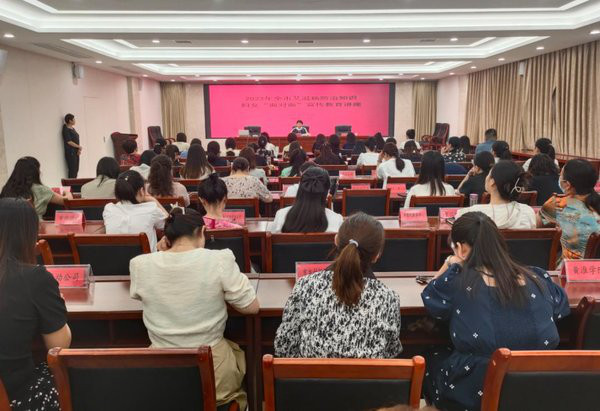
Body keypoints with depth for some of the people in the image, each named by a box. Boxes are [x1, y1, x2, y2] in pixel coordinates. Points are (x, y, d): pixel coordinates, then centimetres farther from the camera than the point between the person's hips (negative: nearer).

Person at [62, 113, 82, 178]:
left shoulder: (73, 129, 15)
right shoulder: (66, 130, -9)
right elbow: (69, 142, -16)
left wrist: (79, 149, 0)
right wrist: (79, 146, -9)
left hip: (76, 152, 8)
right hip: (70, 152, -8)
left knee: (76, 169, 8)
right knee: (72, 170, -8)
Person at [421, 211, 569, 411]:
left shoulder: (458, 282, -18)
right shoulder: (535, 278, -6)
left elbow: (429, 297, 3)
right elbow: (562, 305, 15)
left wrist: (451, 266, 9)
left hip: (476, 394, -4)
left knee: (431, 363, 28)